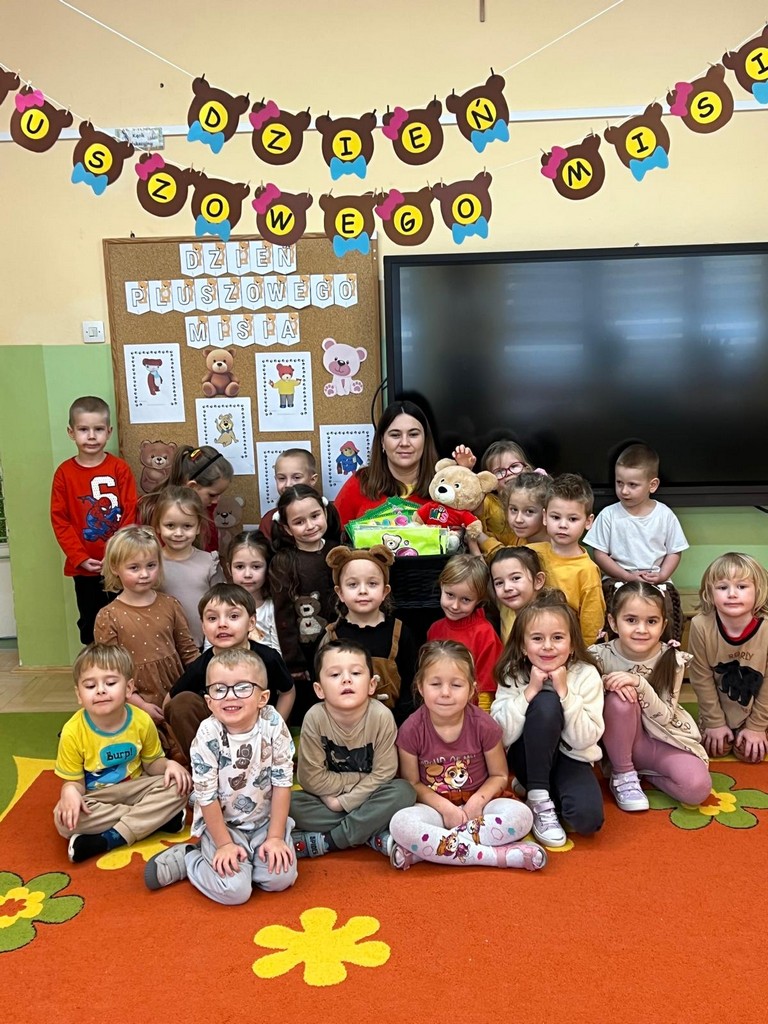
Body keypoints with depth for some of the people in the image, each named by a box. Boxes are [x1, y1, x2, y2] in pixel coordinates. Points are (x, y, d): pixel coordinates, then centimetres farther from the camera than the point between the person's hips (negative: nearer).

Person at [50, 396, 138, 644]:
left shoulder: (120, 469, -5)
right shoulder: (64, 473, -2)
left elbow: (130, 514, -5)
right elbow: (59, 520, -2)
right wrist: (80, 558, -9)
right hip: (84, 567, 1)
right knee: (90, 624, 13)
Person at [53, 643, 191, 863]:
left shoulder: (142, 721, -12)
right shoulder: (73, 732, -18)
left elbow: (152, 763, 3)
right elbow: (74, 781, -9)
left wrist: (169, 765, -19)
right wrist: (70, 792, -33)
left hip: (134, 789, 1)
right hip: (97, 797, -1)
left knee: (178, 786, -24)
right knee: (65, 819, -32)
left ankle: (111, 838, -25)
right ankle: (158, 817, -24)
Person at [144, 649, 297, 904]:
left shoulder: (274, 725, -16)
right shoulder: (208, 735, -21)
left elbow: (283, 782, -9)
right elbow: (207, 797, -14)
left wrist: (275, 837, -9)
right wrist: (224, 845, -12)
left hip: (266, 820, 2)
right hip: (221, 823, -2)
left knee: (281, 878, -16)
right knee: (235, 890, -18)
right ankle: (186, 858, 8)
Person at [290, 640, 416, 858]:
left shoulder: (381, 716, -20)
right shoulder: (315, 718, -20)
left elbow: (383, 773, -16)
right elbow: (311, 778, -15)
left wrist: (344, 801, -19)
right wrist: (361, 779, -15)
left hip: (368, 799, 0)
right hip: (327, 800, 1)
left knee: (403, 791, -28)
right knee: (290, 803, -25)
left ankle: (326, 841, -20)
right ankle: (375, 836, -21)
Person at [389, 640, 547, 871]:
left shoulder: (483, 725, -11)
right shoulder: (411, 730, -12)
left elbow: (499, 775, -1)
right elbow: (411, 783, -4)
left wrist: (477, 802, -19)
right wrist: (444, 807, -18)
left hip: (475, 804, 1)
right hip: (434, 807, -1)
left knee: (521, 815, -29)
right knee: (400, 824, -33)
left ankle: (423, 850, -26)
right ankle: (500, 855, -29)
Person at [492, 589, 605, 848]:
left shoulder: (586, 674, -14)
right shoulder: (513, 675, -13)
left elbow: (585, 739, -18)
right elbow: (501, 737, -19)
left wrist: (565, 692, -27)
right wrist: (529, 691, -27)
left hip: (570, 758, 0)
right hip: (528, 756, 0)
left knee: (587, 818, -31)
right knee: (546, 703, -31)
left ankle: (541, 787, 1)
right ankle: (538, 797, -17)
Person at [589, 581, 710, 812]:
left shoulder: (672, 660, -16)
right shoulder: (600, 656, -18)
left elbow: (666, 718, -16)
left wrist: (640, 684, -32)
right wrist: (605, 683, -31)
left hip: (661, 741, 1)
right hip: (619, 740, 0)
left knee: (697, 788, -25)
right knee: (621, 699, -32)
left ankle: (644, 772, 4)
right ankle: (622, 775, -12)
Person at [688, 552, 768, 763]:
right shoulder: (700, 626, -29)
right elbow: (702, 678, -15)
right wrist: (714, 722, -8)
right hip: (717, 706, 0)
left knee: (749, 752, -5)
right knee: (716, 749, -3)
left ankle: (749, 732, 29)